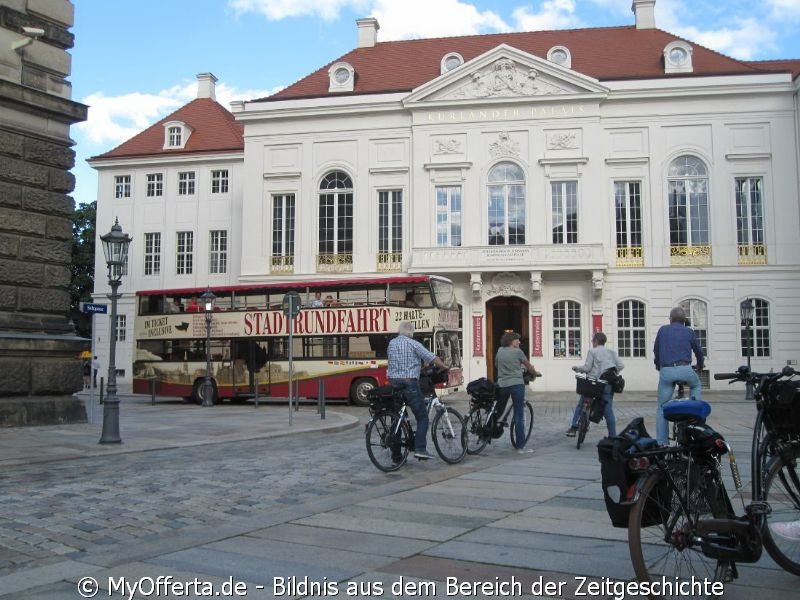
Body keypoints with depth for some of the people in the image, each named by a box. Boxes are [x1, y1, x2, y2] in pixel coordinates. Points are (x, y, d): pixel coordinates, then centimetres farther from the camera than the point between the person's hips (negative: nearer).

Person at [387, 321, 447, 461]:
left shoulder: (391, 344, 11)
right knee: (422, 418, 3)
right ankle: (420, 449, -11)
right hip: (409, 383, -5)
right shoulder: (413, 344, -5)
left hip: (393, 383, 5)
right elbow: (432, 358, -6)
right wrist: (444, 368, 9)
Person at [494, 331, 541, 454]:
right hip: (517, 384, -5)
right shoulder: (517, 352, -3)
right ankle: (521, 447, -2)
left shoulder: (500, 351, 9)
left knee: (498, 412, 21)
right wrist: (536, 373, 27)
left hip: (502, 385, 5)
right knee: (519, 416, -2)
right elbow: (528, 366, 7)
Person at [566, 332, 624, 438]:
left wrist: (576, 367, 11)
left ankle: (573, 427, 7)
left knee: (580, 405, 12)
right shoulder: (612, 352, 14)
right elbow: (620, 365, 5)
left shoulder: (592, 351, 1)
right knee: (608, 409, 4)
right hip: (608, 384, 3)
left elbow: (587, 368, -6)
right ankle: (612, 436, 2)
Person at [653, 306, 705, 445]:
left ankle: (661, 442, 3)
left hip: (666, 371, 0)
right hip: (685, 370, 0)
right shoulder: (689, 332, 12)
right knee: (696, 385, 34)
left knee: (662, 408, 7)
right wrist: (700, 366, 42)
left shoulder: (663, 330, 13)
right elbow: (698, 351, 22)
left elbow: (656, 351, 20)